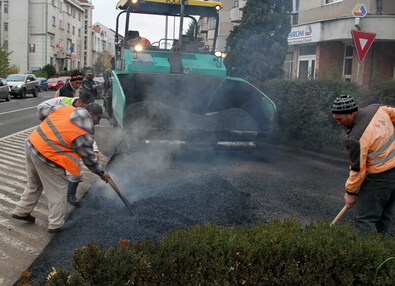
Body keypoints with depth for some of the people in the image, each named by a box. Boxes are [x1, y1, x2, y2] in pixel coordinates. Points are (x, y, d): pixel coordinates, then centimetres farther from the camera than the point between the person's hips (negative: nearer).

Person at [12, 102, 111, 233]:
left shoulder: (67, 108, 6)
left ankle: (21, 211, 41)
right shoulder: (84, 134, -14)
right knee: (57, 189, 7)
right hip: (46, 156, -9)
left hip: (31, 143, 9)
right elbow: (89, 158, -6)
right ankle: (56, 224, 17)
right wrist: (102, 173, 9)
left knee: (34, 184, 27)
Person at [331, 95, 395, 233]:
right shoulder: (377, 108, -4)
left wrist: (350, 192, -3)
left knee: (364, 219, -4)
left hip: (380, 178, -9)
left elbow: (358, 170, -17)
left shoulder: (356, 139, -25)